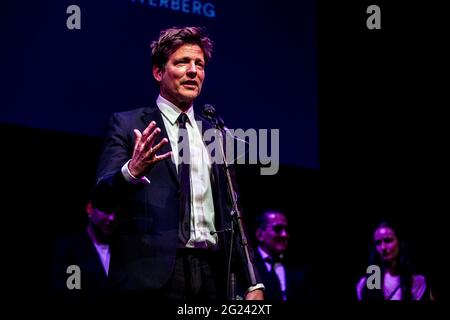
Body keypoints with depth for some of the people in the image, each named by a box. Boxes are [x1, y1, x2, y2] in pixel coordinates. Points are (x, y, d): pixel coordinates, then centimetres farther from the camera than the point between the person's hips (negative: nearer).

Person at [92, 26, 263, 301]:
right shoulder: (128, 124, 3)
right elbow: (103, 195, -7)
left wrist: (254, 283, 11)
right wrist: (131, 171, -28)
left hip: (212, 275, 4)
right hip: (153, 274, -4)